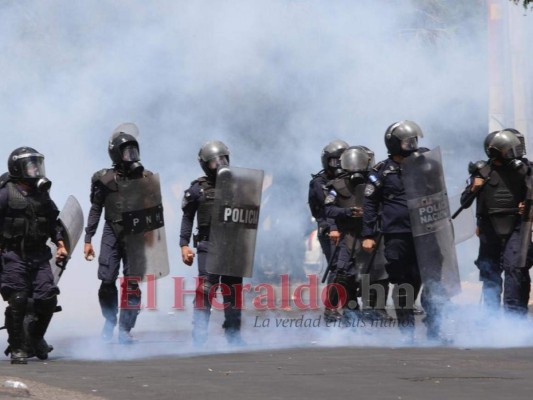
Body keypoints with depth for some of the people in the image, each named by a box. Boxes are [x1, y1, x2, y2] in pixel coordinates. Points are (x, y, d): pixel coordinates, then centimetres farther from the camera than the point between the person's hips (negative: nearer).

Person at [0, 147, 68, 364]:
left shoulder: (42, 194, 12)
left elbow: (53, 222, 21)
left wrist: (60, 244, 13)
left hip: (39, 255, 5)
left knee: (48, 299, -3)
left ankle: (35, 337, 21)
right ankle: (18, 348, 4)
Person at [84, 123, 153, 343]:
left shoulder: (145, 178, 6)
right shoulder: (105, 179, 2)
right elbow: (95, 210, 6)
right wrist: (88, 239, 3)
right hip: (112, 235, -1)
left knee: (132, 283, -2)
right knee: (107, 281, -4)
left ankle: (125, 329, 6)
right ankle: (109, 321, 18)